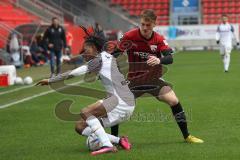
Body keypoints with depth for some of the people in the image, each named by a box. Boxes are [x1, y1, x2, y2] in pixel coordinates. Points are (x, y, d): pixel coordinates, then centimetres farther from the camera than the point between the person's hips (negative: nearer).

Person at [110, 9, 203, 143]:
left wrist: (159, 60, -46)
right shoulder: (129, 37, -13)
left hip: (154, 78, 0)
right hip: (134, 79, 0)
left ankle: (187, 136, 2)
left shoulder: (159, 39, -11)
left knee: (174, 101, -14)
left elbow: (170, 58, -24)